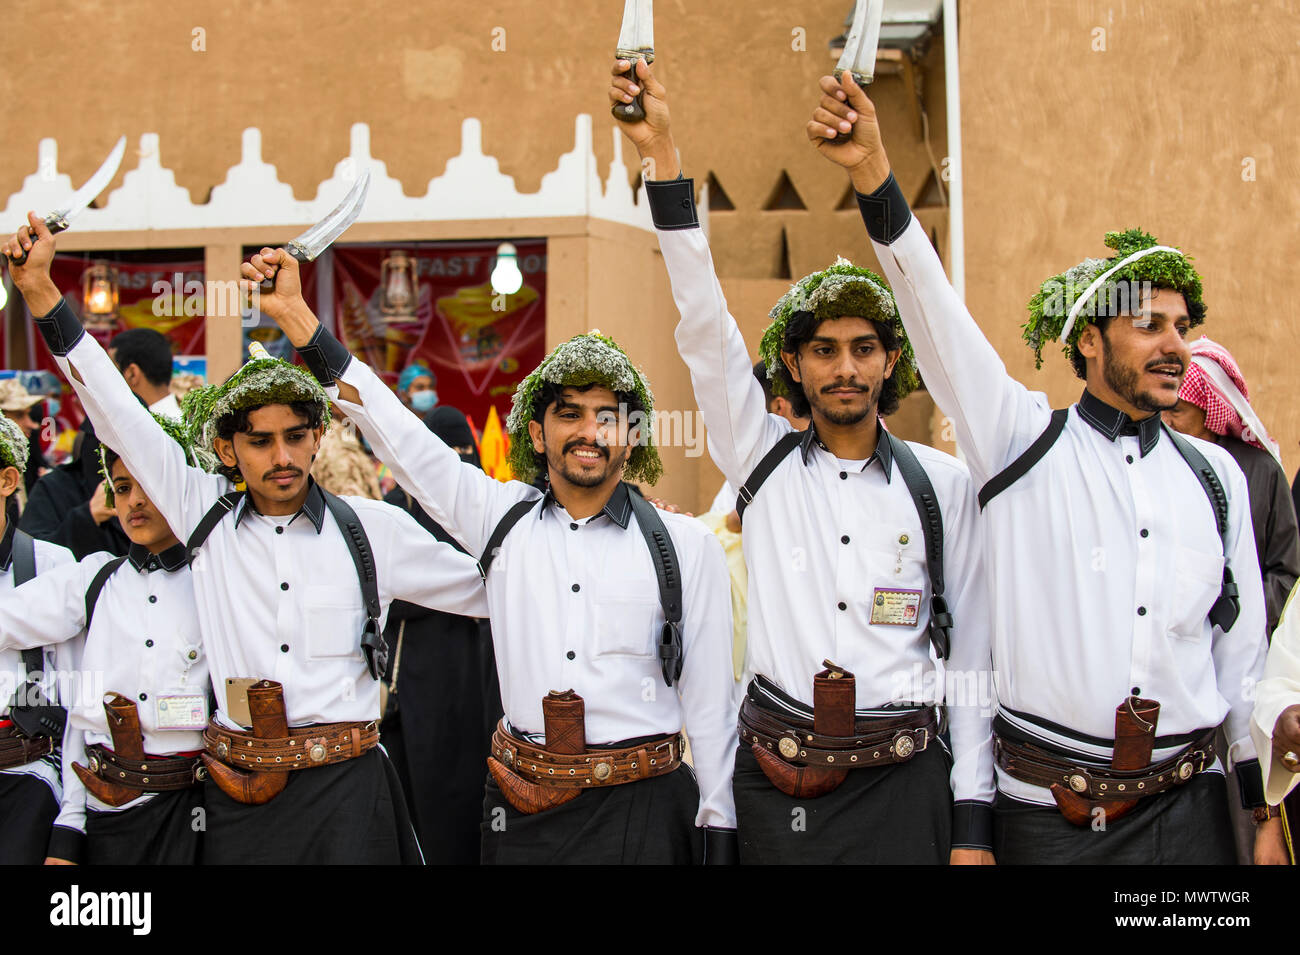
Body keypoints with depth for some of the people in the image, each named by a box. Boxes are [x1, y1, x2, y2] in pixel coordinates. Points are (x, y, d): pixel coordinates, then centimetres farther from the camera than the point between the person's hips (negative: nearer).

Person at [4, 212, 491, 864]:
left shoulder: (371, 529, 4)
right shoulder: (204, 514, 6)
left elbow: (484, 588, 15)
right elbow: (120, 418, 5)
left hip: (344, 791, -1)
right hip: (238, 796, 1)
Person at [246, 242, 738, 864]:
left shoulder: (686, 546, -1)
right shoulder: (501, 516, 5)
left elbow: (707, 700, 1)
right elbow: (398, 435, 3)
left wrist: (720, 832, -2)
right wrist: (295, 315, -2)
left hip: (641, 811, -2)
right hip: (522, 809, 2)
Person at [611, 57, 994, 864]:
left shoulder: (941, 483, 3)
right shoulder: (763, 458, 5)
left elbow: (970, 653, 3)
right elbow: (705, 326, -5)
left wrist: (973, 825, -2)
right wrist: (662, 154, -14)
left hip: (902, 787, 0)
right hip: (776, 784, 1)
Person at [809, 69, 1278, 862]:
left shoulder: (1216, 476, 8)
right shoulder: (1026, 440, -1)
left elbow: (1242, 650, 11)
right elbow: (937, 313, -13)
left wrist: (1263, 811, 10)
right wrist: (872, 172, -25)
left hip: (1189, 803, 3)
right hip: (1048, 811, -3)